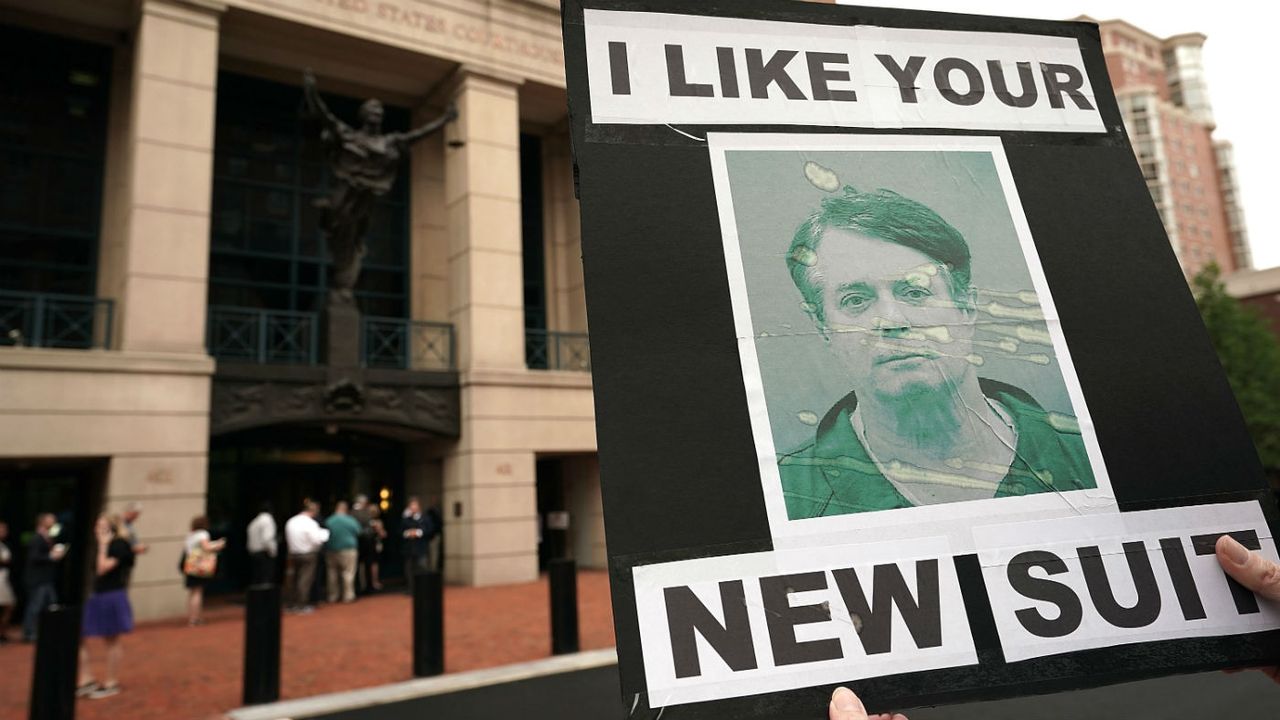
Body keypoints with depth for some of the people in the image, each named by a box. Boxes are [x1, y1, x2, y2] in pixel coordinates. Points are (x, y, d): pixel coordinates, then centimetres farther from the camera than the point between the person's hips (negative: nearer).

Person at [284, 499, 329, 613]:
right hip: (308, 554, -7)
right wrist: (324, 533, -3)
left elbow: (287, 538, 10)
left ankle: (292, 604, 21)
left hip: (293, 553, 7)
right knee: (305, 579, -1)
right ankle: (302, 605, 1)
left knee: (293, 578, 14)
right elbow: (317, 540, -20)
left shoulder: (291, 522, 5)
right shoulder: (310, 523, -17)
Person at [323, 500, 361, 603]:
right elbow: (358, 533, 4)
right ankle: (348, 596, 1)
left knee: (332, 573, 11)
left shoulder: (328, 521, -5)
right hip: (347, 549, -3)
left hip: (331, 551, 3)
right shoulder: (351, 521, -9)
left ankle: (332, 597, 17)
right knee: (348, 572, 1)